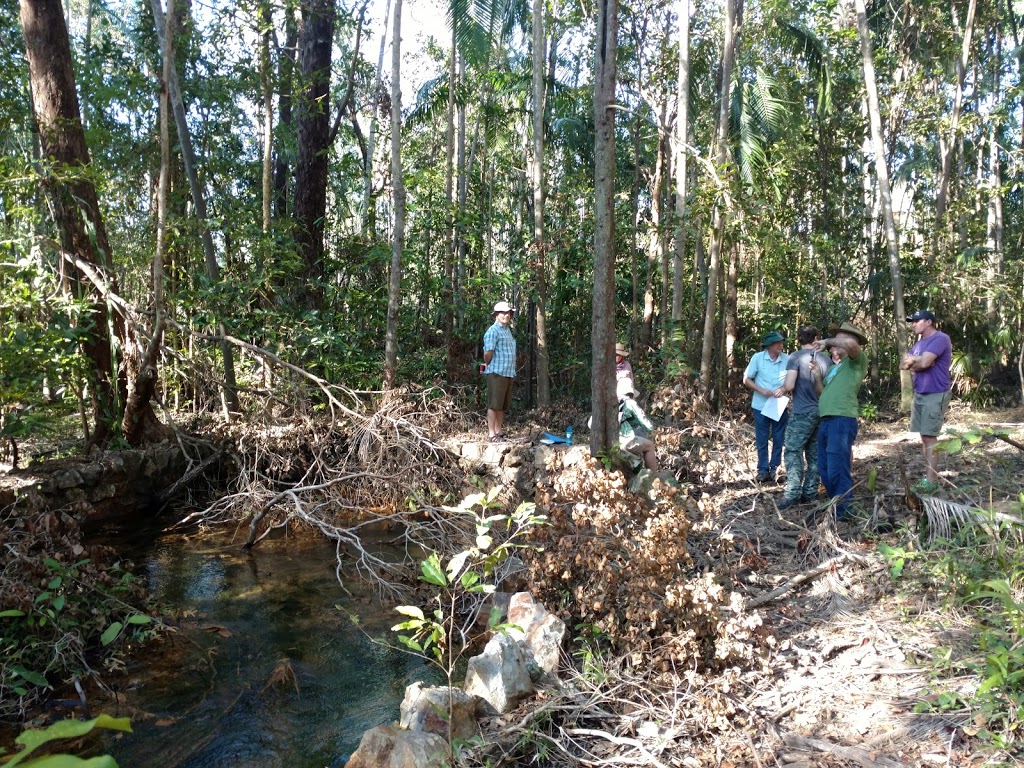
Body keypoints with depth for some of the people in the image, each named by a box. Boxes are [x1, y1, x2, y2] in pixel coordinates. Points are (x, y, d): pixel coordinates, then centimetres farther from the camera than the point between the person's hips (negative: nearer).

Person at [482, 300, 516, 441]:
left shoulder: (508, 331, 18)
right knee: (494, 404, -5)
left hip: (508, 373, 8)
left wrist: (512, 370, 14)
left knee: (502, 405, 12)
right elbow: (488, 352, -16)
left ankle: (499, 432, 19)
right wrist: (488, 366, -2)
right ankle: (492, 434, -2)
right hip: (496, 372, -8)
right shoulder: (493, 331, -9)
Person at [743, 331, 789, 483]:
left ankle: (773, 468, 22)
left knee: (779, 439, 8)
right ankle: (763, 469, 18)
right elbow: (746, 380, -1)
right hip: (761, 406, -1)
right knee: (761, 440, 6)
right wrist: (761, 390, -16)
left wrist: (784, 389, -18)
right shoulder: (757, 358, -7)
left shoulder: (787, 359, -6)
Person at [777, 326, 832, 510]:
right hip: (822, 412, 6)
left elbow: (789, 386, -16)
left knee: (793, 452, -6)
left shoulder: (796, 357, -7)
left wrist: (783, 387, 6)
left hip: (802, 412, -6)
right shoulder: (826, 359, 8)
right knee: (814, 454, 8)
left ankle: (793, 494, -13)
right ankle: (810, 492, 10)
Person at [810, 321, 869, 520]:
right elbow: (823, 393, 22)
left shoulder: (858, 361, 0)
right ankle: (836, 505, 24)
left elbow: (851, 344, -23)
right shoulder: (834, 367, 24)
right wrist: (817, 377, 5)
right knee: (825, 470, 12)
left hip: (842, 421, -9)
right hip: (826, 421, 9)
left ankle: (842, 512, 2)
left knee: (837, 470, -7)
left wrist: (827, 341, -7)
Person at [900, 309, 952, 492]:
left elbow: (924, 363, -24)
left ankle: (932, 481, -8)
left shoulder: (940, 338, -13)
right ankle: (929, 474, 18)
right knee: (924, 436, 11)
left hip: (935, 396, -9)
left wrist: (912, 362, -1)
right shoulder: (919, 343, 17)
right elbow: (903, 364, 11)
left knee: (930, 437, -10)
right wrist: (916, 360, -11)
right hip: (919, 394, 9)